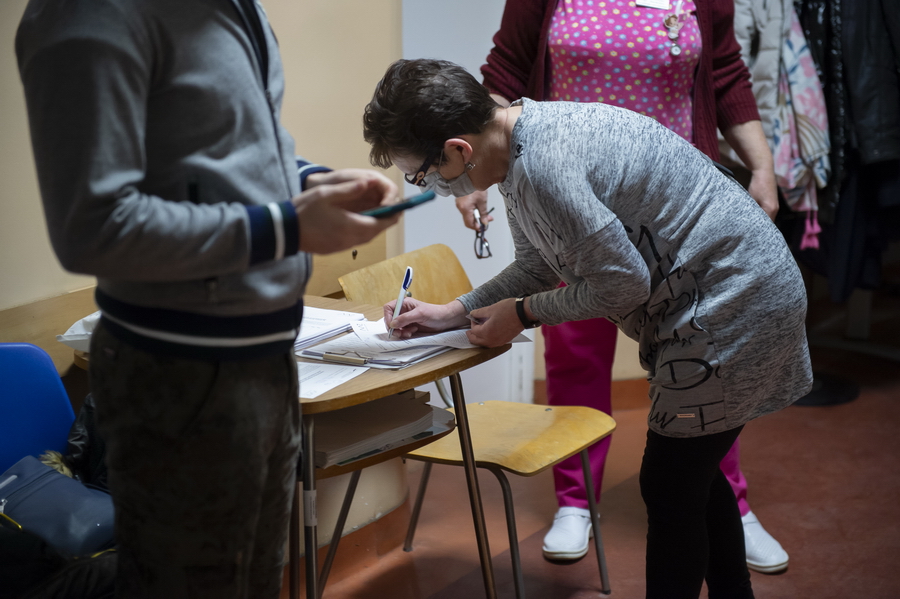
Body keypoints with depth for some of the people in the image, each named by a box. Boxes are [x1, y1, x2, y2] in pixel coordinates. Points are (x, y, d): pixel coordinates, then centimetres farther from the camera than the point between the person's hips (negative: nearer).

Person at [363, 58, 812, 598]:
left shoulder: (543, 167, -29)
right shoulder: (528, 134, 3)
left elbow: (623, 281, -22)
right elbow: (538, 266, 16)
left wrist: (524, 312, -9)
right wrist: (452, 313, 10)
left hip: (736, 297, -10)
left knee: (670, 490, -3)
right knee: (694, 474, 21)